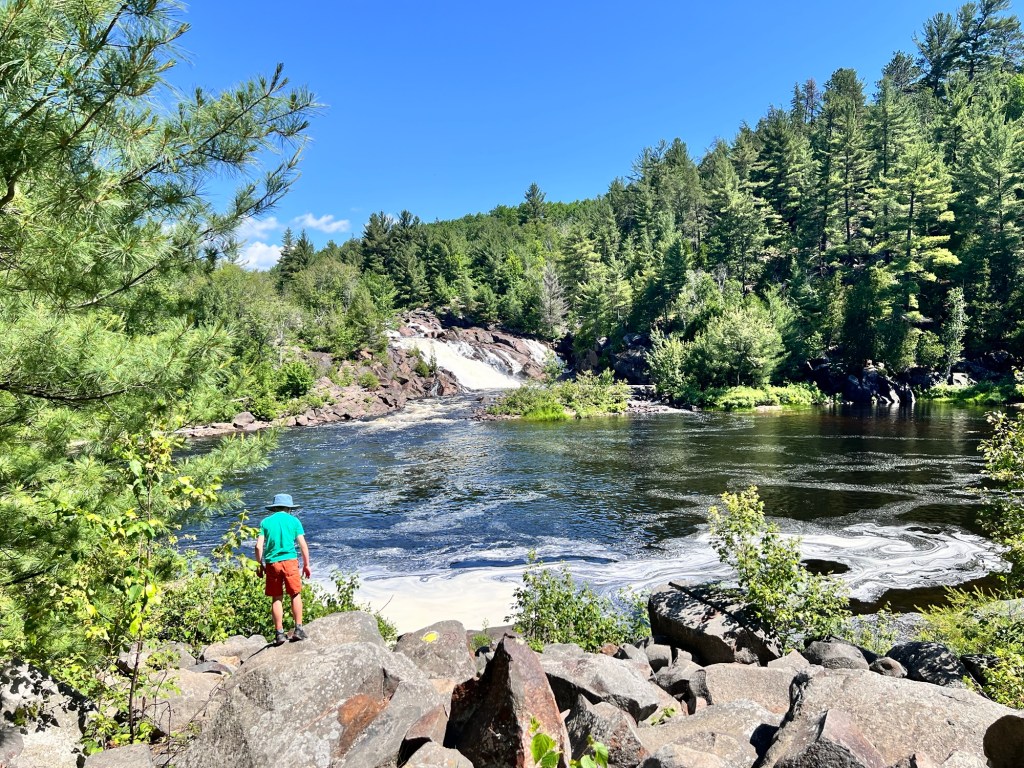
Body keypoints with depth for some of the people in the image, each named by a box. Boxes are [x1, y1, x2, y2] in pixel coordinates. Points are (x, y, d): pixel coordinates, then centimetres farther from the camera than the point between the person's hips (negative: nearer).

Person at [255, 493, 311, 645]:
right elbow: (303, 545, 3)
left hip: (271, 563, 2)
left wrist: (259, 565, 12)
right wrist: (306, 564, 9)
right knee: (295, 595, 7)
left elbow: (259, 546, 3)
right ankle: (298, 629, 4)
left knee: (276, 598, 8)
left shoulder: (266, 522, 9)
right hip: (290, 561, -2)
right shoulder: (293, 520, 6)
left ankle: (279, 633, 10)